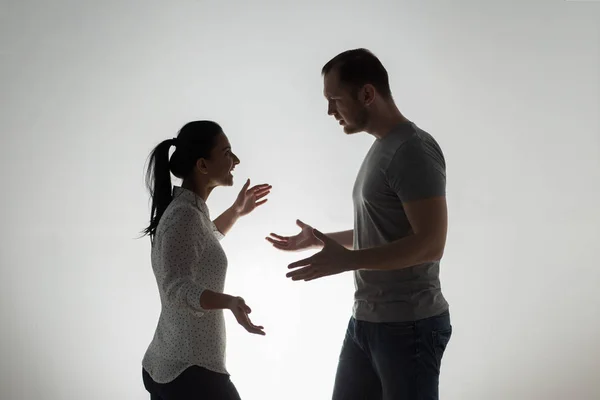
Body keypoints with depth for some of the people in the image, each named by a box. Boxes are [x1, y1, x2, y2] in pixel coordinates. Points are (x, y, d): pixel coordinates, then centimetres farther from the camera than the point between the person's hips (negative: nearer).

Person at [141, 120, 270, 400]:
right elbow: (177, 288, -30)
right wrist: (230, 302, -45)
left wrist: (236, 211, 30)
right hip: (190, 371, -10)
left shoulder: (187, 208, 10)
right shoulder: (183, 215, -20)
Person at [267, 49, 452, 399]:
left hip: (408, 325, -9)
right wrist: (320, 240, 26)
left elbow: (430, 243, -22)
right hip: (366, 320, 9)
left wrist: (349, 260, -28)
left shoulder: (413, 149, -16)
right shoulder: (381, 149, 13)